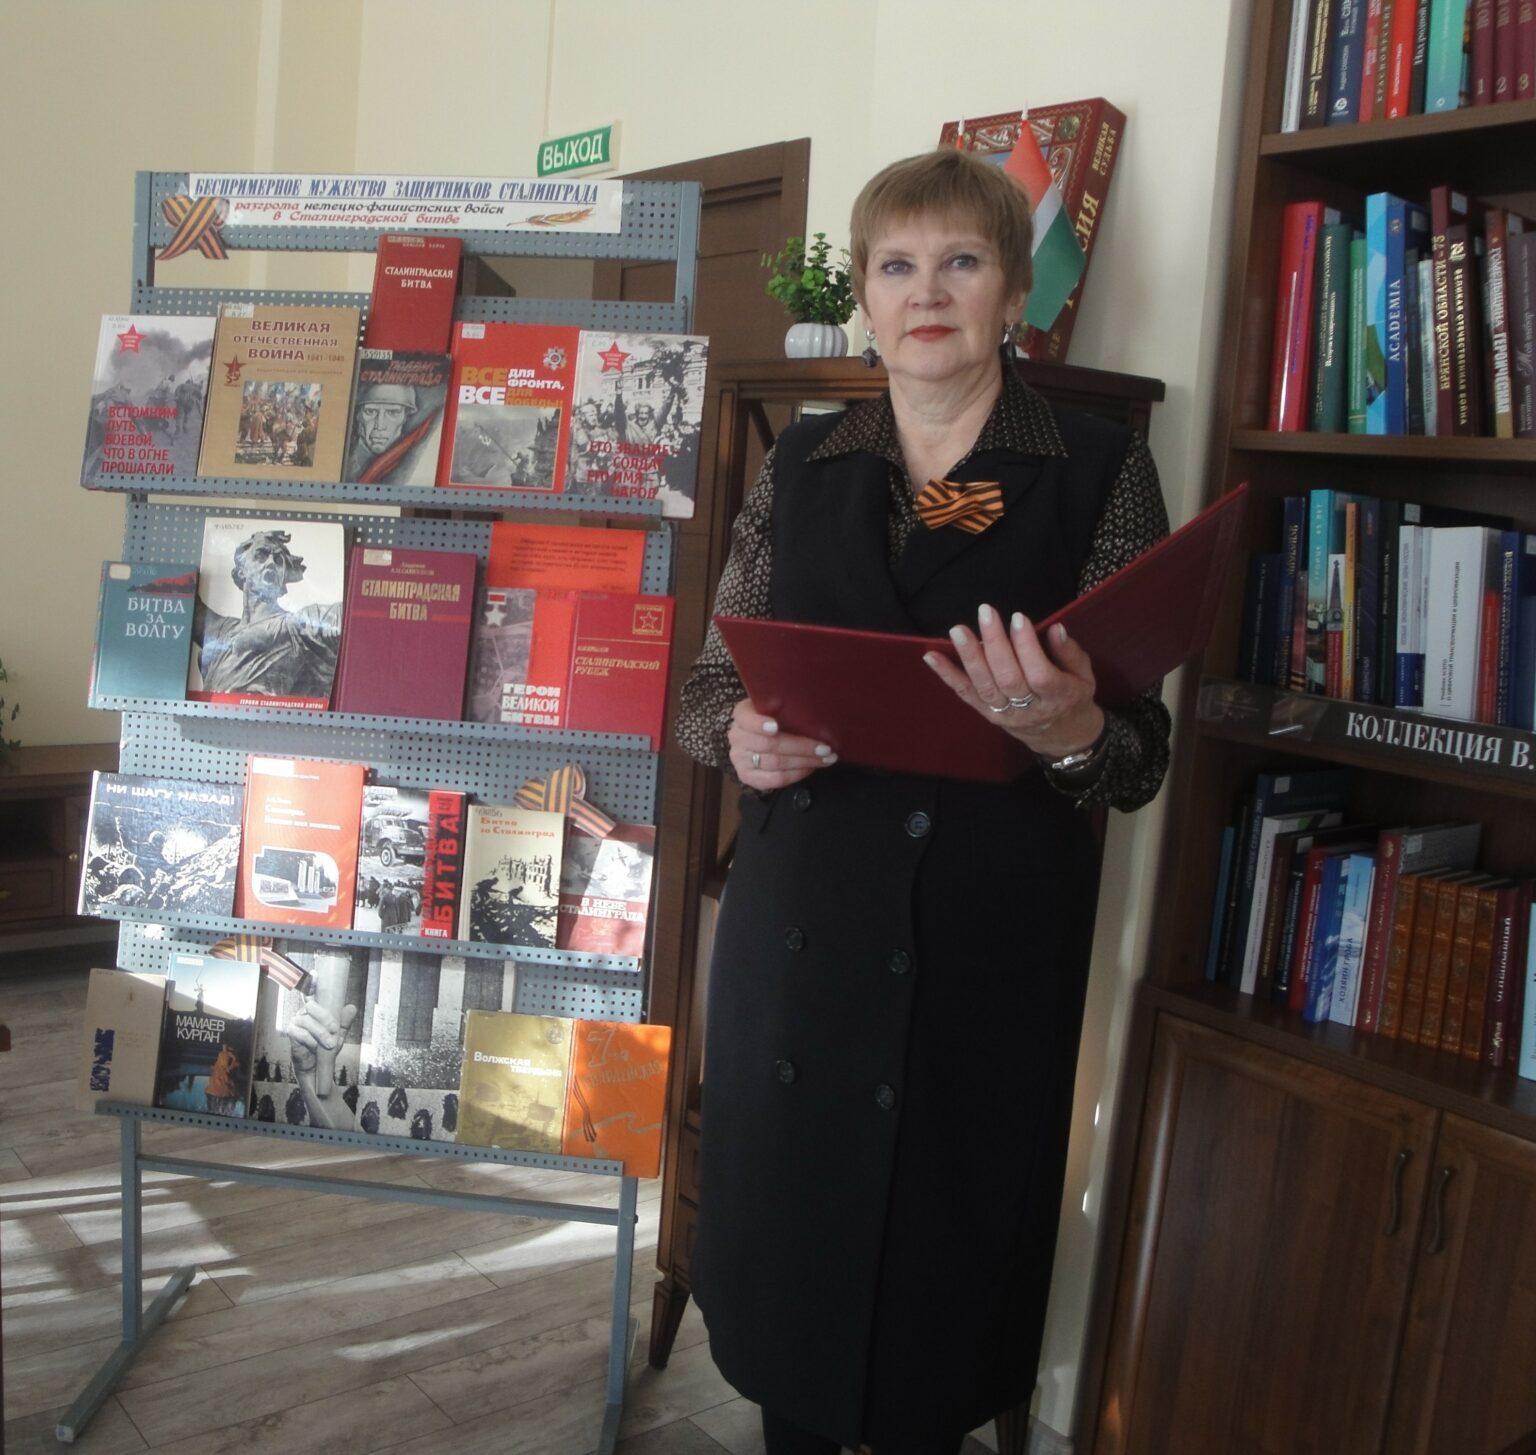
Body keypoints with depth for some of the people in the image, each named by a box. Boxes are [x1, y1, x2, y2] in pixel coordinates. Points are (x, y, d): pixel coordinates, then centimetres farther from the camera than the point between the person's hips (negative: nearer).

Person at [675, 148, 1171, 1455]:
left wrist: (1071, 732, -25)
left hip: (991, 937, -2)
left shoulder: (1100, 472, -2)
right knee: (785, 1217, 14)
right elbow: (710, 683, 11)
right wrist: (741, 736, -12)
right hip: (798, 917, 3)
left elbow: (1141, 760, -3)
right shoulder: (800, 465, 7)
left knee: (942, 1237, 9)